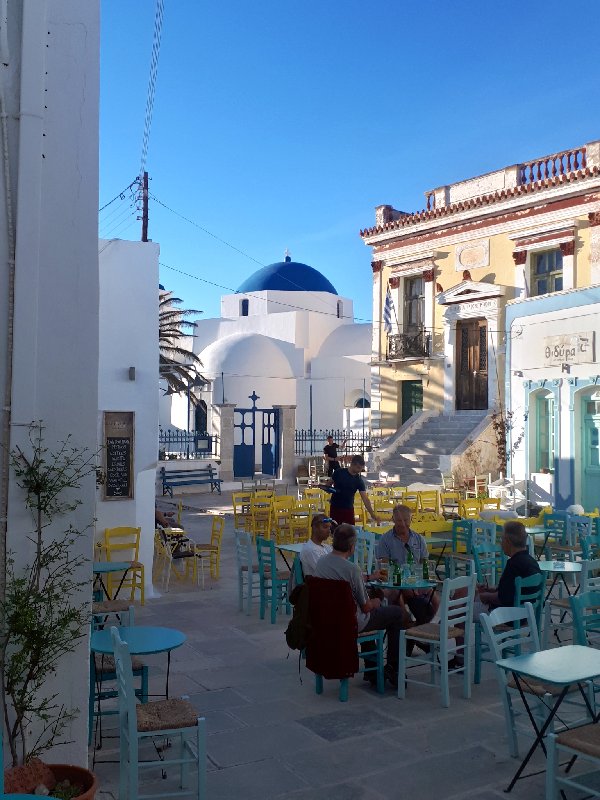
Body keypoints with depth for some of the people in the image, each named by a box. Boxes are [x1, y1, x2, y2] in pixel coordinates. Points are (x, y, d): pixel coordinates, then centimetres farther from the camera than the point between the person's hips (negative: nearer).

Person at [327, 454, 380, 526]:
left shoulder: (359, 481, -7)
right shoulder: (339, 472, -7)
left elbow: (365, 499, -11)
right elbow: (329, 483, 7)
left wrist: (372, 514, -18)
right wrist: (329, 489, -17)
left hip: (349, 509, 1)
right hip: (335, 507, 0)